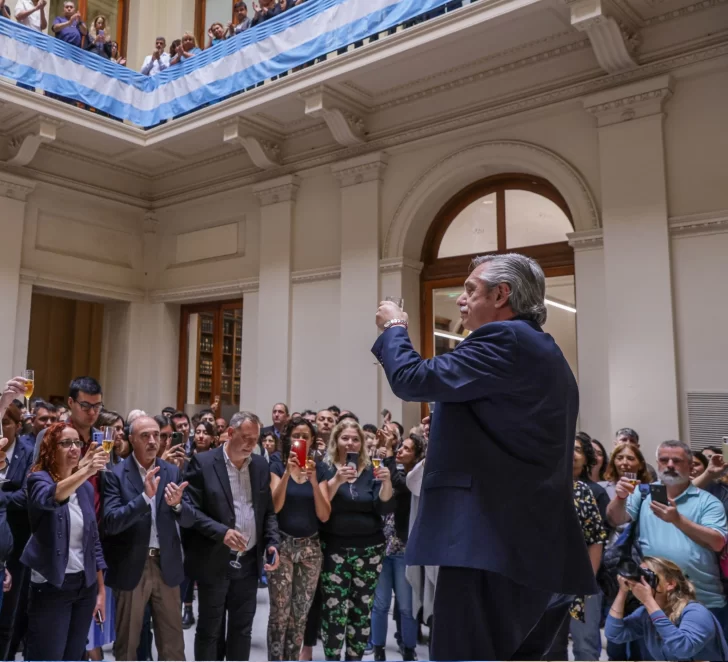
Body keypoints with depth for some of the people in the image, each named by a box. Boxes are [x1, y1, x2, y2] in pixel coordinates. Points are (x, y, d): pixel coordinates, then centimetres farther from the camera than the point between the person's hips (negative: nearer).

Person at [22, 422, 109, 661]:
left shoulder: (86, 488, 6)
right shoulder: (39, 479, -9)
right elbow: (49, 498, -34)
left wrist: (101, 588, 9)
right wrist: (86, 471, -50)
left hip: (85, 585, 5)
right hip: (51, 587, -5)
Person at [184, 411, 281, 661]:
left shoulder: (261, 465, 5)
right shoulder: (203, 462, -9)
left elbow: (268, 511, 10)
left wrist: (272, 543, -4)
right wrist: (221, 531, -23)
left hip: (249, 562, 4)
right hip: (214, 562, -4)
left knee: (242, 630, 14)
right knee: (209, 630, 10)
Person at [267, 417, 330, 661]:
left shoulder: (319, 471, 4)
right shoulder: (278, 469, 0)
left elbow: (324, 516, -5)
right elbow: (274, 507, -14)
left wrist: (314, 481, -17)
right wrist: (288, 473, -23)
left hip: (310, 547, 2)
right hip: (282, 545, -2)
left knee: (300, 613, 8)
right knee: (280, 612, -5)